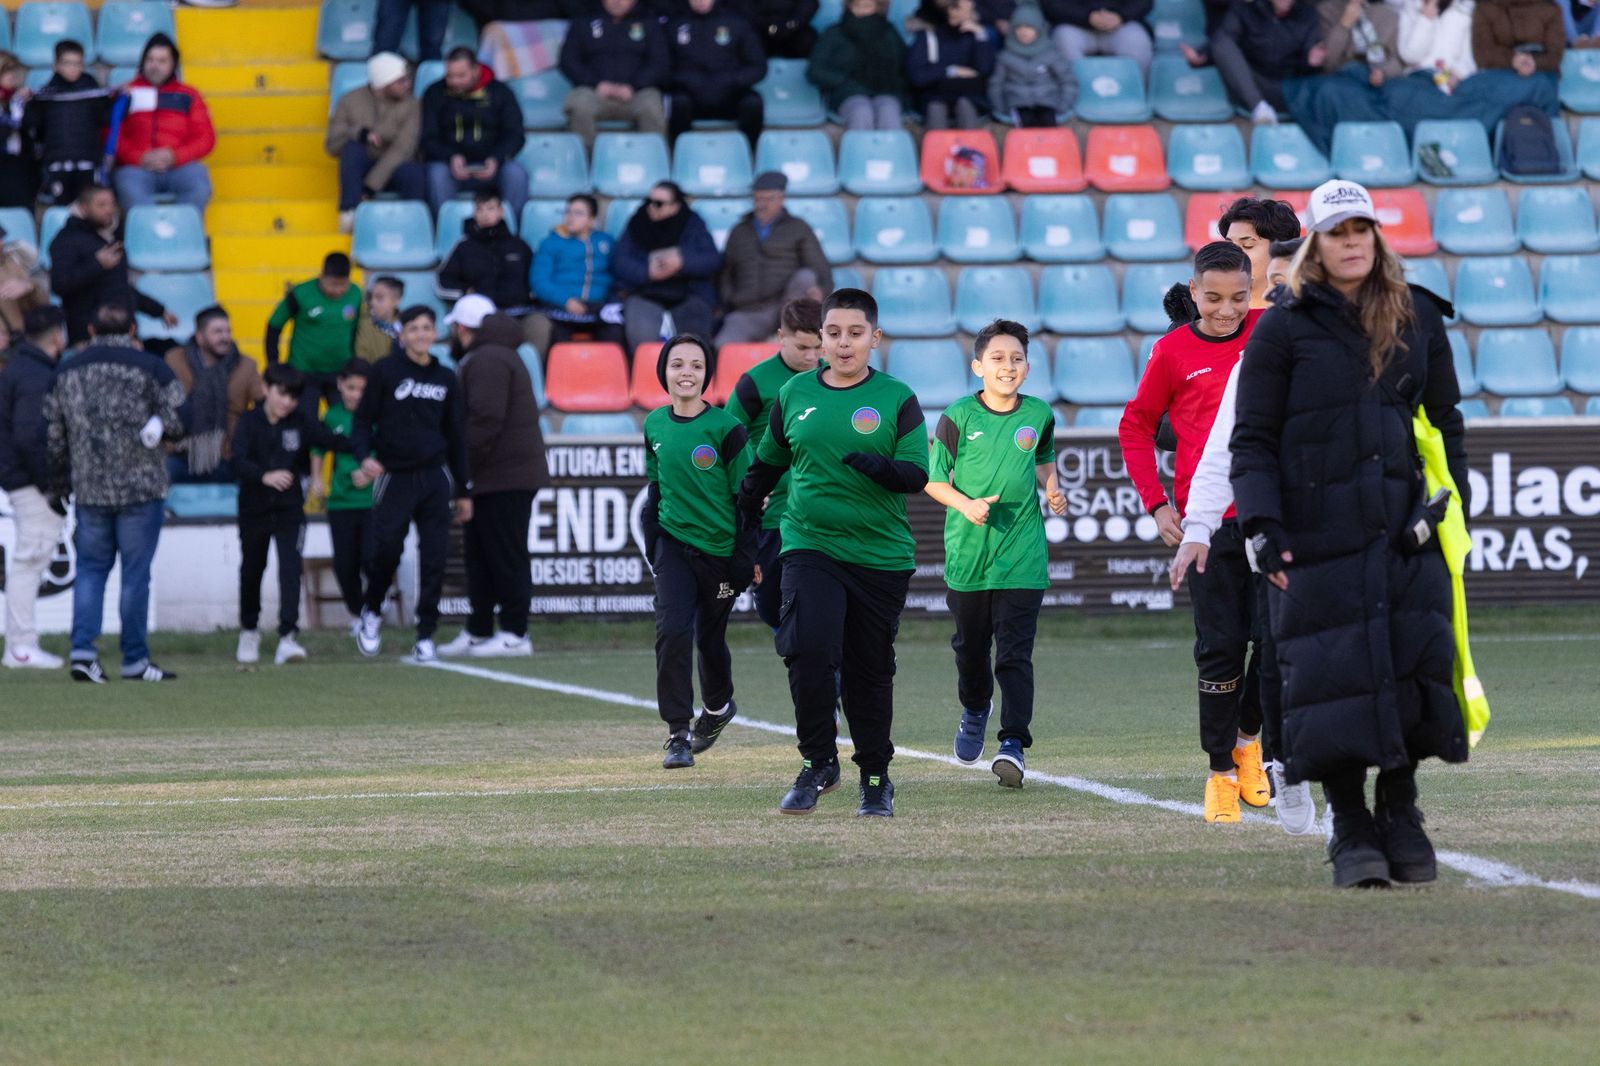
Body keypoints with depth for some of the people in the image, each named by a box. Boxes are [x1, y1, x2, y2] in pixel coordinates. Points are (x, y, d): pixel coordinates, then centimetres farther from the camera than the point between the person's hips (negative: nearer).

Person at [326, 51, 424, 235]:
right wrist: (360, 134, -27)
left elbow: (402, 149, -18)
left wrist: (371, 186, -27)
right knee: (352, 149, -32)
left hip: (394, 169, -1)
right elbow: (331, 145, -7)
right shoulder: (351, 101, -2)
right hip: (360, 171, 1)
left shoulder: (411, 106, -7)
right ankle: (349, 214, -32)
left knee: (414, 173, -36)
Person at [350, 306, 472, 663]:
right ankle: (371, 612, 17)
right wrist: (365, 457, -19)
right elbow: (363, 419, 1)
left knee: (434, 556, -3)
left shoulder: (446, 378, 11)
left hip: (435, 478, 3)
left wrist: (463, 490, 16)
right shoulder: (385, 371, 1)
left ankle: (426, 637, 4)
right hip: (394, 476, -3)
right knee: (387, 548, -11)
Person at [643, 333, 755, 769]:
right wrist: (651, 542, 15)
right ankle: (678, 733, -8)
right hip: (673, 543, 2)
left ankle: (718, 707, 41)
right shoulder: (655, 426, 3)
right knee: (672, 631, -14)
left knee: (710, 637, 11)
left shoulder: (726, 428, -11)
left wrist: (747, 557, -10)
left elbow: (748, 495, -8)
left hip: (720, 548, -2)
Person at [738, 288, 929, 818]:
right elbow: (767, 463, 21)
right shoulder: (795, 395, 7)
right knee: (810, 651, -19)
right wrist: (744, 523, 24)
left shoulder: (896, 398, 0)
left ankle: (875, 776, 22)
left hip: (881, 555, -1)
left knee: (870, 670, 6)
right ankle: (818, 765, -5)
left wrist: (879, 467, -27)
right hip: (810, 548, 1)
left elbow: (917, 474, -7)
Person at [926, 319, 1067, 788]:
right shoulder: (959, 416, -5)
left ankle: (1013, 743, -14)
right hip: (968, 554, 0)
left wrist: (1051, 489, 2)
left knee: (1015, 652, -10)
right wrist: (966, 504, -17)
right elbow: (932, 478, 0)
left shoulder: (1038, 415, 2)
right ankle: (975, 710, 45)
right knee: (970, 645, 16)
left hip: (1021, 555, 0)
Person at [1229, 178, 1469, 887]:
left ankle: (1399, 812, 14)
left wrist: (1452, 505, 10)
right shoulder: (1284, 329, 1)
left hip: (1407, 534, 3)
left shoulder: (1418, 319, 12)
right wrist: (1263, 526, -10)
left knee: (1414, 665, -3)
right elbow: (1252, 440, 1)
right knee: (1333, 674, -8)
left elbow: (1445, 423, 20)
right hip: (1318, 535, -3)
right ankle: (1350, 829, 3)